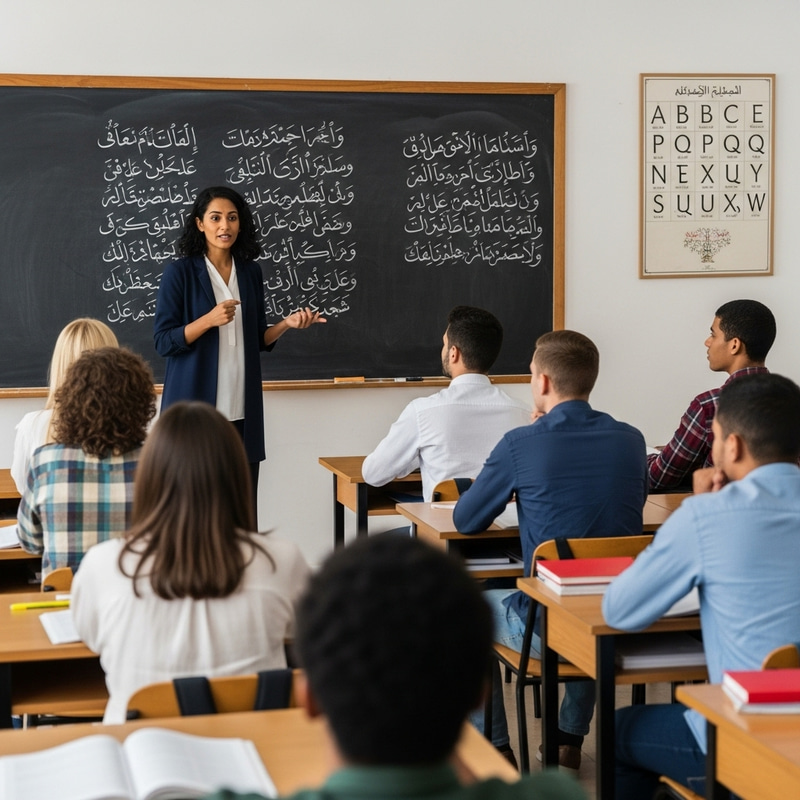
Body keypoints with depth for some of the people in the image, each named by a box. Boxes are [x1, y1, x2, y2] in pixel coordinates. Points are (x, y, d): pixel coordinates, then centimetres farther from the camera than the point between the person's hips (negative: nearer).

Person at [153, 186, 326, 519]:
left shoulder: (250, 272, 10)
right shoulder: (180, 272, -3)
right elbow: (163, 342, -6)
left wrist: (287, 324, -1)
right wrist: (209, 320, -19)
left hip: (241, 410, 4)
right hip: (194, 408, -4)